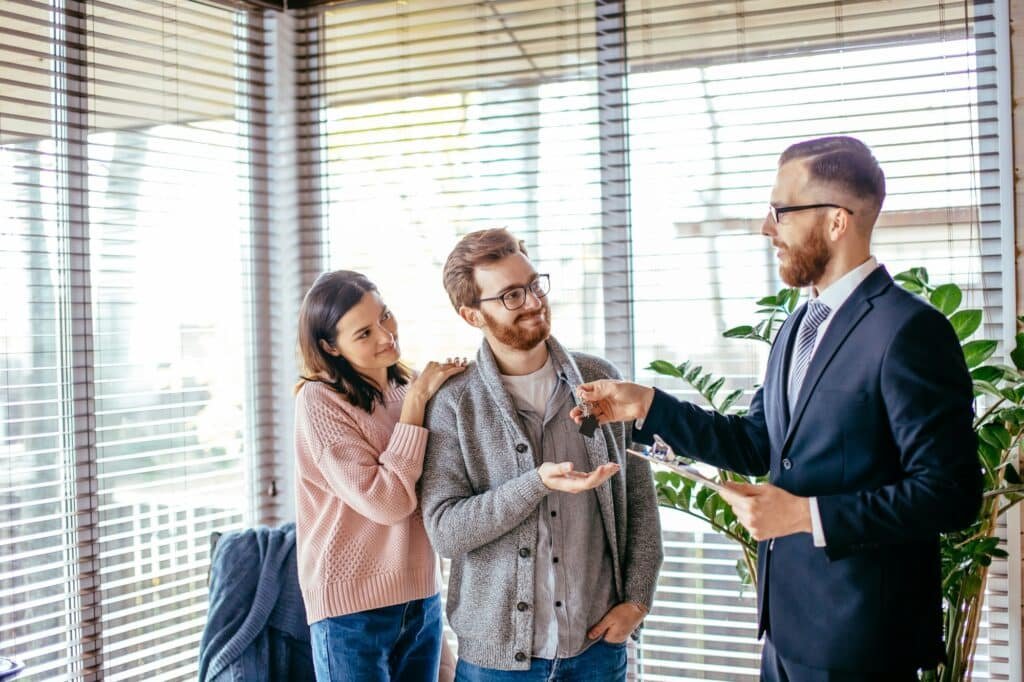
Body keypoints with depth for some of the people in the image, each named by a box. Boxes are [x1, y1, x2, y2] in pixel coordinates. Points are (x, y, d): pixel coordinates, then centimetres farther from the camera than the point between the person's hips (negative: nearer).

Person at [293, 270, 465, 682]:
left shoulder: (407, 388, 4)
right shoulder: (320, 401, -14)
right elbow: (385, 502, -21)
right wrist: (416, 403, -18)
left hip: (422, 599, 6)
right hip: (353, 609, -6)